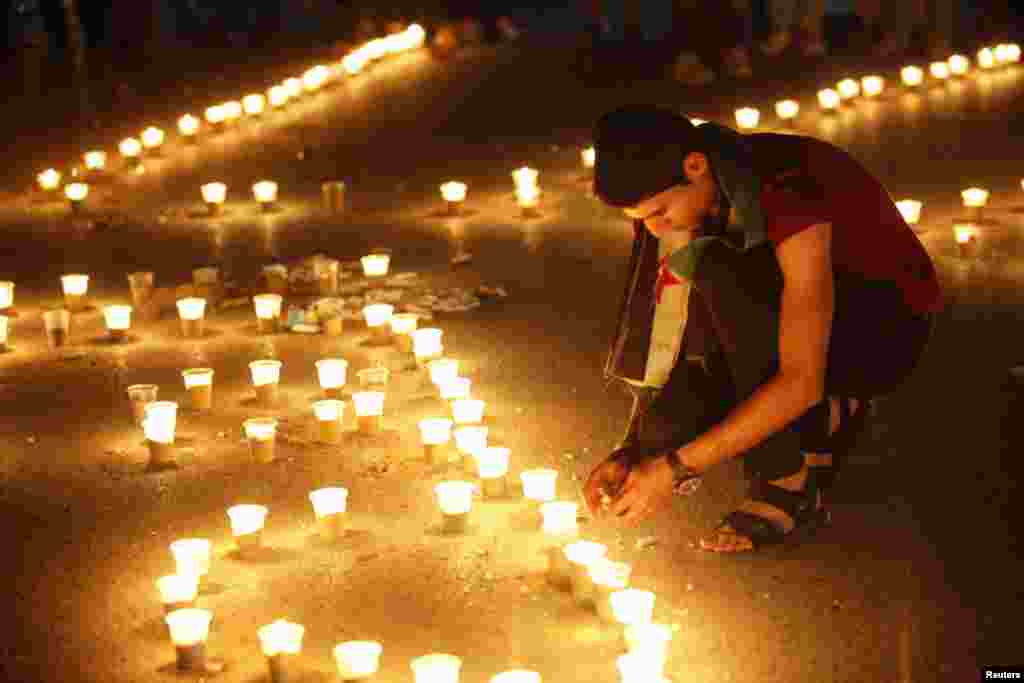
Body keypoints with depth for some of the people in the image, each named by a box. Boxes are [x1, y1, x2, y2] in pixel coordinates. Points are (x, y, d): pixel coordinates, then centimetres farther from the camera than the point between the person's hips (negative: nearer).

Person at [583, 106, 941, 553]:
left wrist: (679, 468, -35)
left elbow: (801, 381, -36)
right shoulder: (687, 194, -12)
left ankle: (792, 483, -20)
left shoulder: (790, 194, -33)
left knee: (726, 275, -34)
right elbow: (669, 340, -4)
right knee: (667, 426, -20)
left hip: (886, 329, -6)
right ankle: (825, 415, 6)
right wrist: (631, 450, -17)